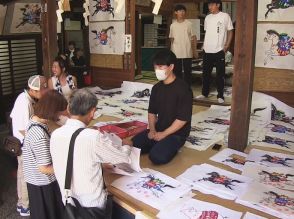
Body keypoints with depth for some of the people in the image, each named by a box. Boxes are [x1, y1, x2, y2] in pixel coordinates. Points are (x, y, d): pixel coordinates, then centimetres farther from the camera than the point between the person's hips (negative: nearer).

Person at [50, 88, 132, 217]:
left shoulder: (55, 135, -8)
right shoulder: (94, 137, -25)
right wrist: (127, 147, 12)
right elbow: (123, 156, -10)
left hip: (68, 202, 5)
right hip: (92, 205, -5)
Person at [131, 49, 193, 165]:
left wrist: (164, 134, -17)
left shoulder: (183, 88, -16)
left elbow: (183, 119, -18)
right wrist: (152, 130, -5)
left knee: (157, 157, -28)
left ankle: (173, 145, 3)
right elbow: (152, 112, 12)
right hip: (158, 130, 6)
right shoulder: (156, 88, 6)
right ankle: (160, 144, 9)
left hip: (176, 133, -6)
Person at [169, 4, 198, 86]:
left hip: (187, 52, -1)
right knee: (177, 71, 6)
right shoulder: (173, 25, 6)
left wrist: (195, 50, -2)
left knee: (188, 71, 3)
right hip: (176, 53, 2)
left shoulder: (189, 24, 1)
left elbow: (194, 37, 3)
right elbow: (171, 39, 13)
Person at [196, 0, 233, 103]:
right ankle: (204, 93, 23)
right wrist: (204, 45, 10)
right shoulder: (207, 18, 12)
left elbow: (230, 32, 1)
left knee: (220, 75, 1)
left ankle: (220, 96, 9)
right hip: (207, 50, 5)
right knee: (206, 73, 11)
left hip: (219, 51, -4)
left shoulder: (225, 16, -2)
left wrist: (226, 46, -7)